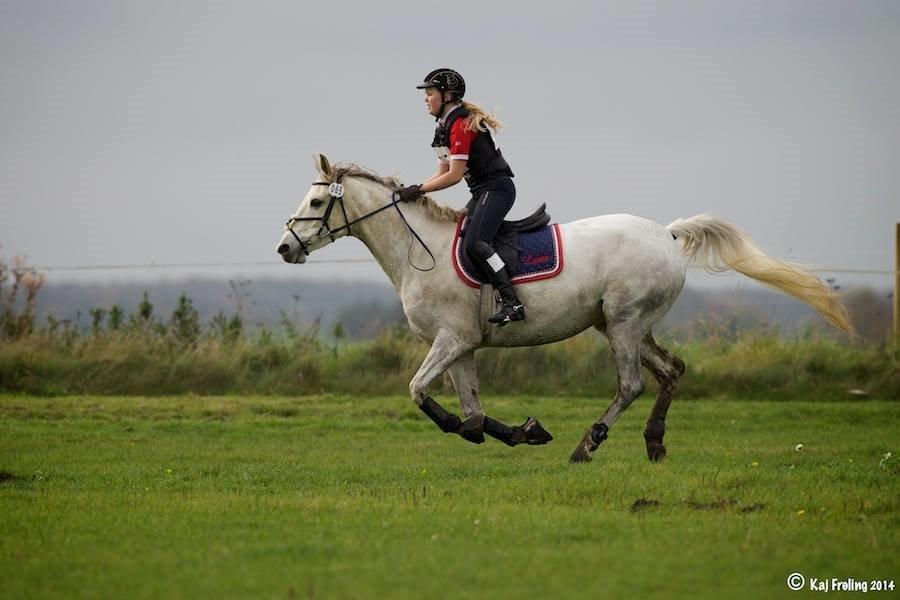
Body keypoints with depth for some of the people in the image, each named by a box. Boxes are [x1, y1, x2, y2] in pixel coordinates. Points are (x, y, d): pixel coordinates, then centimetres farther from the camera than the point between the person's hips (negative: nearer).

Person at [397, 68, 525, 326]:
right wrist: (412, 190, 4)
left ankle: (512, 303, -30)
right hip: (482, 191, 11)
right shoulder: (446, 126, 16)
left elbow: (454, 175, -20)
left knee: (474, 243, -25)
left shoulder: (462, 124, -16)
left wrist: (419, 190, -15)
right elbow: (443, 173, 16)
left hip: (496, 188, -11)